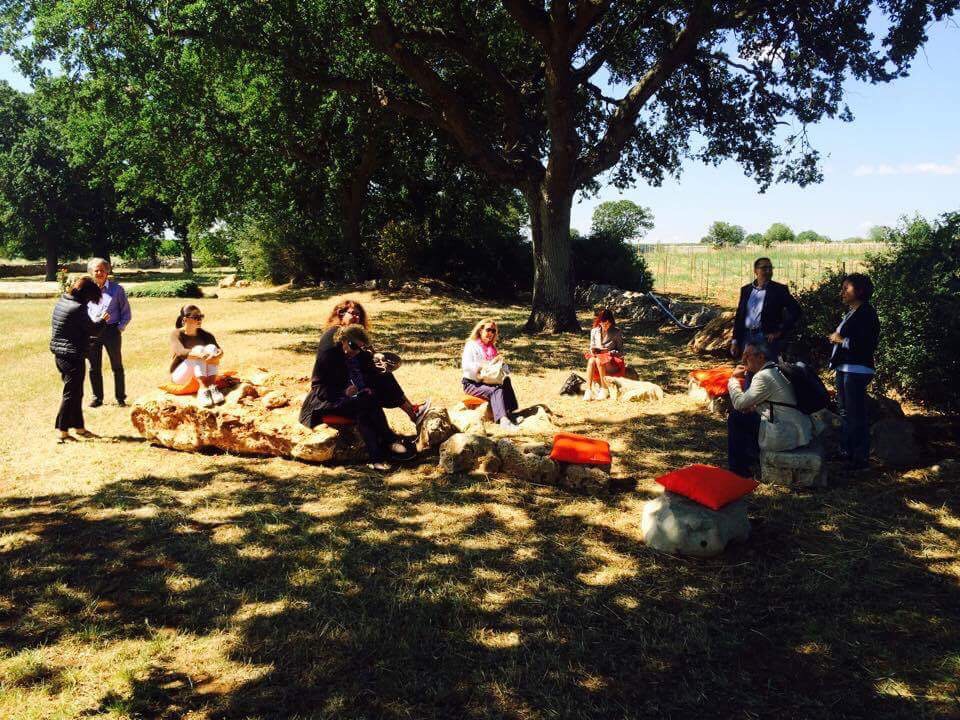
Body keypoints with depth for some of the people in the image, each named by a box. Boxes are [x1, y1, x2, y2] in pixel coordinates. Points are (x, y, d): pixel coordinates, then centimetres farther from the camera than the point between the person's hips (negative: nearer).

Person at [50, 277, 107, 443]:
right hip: (73, 356, -9)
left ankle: (78, 426, 26)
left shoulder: (61, 302, 8)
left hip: (60, 354, 9)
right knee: (71, 393, 0)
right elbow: (92, 330, -13)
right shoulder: (78, 308, -20)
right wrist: (102, 320, 5)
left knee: (75, 392, 18)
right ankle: (62, 431, 5)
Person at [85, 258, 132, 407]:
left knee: (117, 366, 6)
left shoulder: (116, 289, -1)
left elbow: (126, 312, 3)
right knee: (94, 367, 8)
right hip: (92, 332, 2)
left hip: (111, 331, -2)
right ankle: (97, 397, 19)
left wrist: (120, 328, -7)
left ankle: (120, 397, 16)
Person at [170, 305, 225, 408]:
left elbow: (219, 351, -13)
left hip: (202, 375, 4)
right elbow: (181, 352, -31)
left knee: (211, 348, -22)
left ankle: (212, 387, -34)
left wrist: (218, 355, -39)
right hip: (180, 375, -4)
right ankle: (203, 389, -44)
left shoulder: (205, 334, 0)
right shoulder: (176, 334, -11)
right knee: (199, 350, -28)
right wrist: (199, 355, -51)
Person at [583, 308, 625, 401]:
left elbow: (620, 352, -3)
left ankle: (604, 390, -28)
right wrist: (593, 351, -8)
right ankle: (588, 390, -38)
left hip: (612, 363, -3)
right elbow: (592, 348, 16)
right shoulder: (594, 331, 6)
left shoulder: (617, 332, -5)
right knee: (591, 360, -31)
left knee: (599, 360, -35)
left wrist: (608, 352, -19)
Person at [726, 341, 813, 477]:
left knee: (735, 419, -4)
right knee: (750, 415, 20)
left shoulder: (764, 376, -17)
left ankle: (737, 469, 6)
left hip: (787, 435, -10)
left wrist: (734, 378, -3)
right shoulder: (775, 370, 13)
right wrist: (752, 407, 4)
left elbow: (739, 403, -16)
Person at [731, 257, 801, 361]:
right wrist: (735, 341, 8)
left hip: (768, 338, -4)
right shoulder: (746, 290, 11)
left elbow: (795, 311, -3)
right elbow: (739, 316, 13)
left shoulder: (779, 290, 0)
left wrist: (780, 332, -7)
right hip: (747, 338, 4)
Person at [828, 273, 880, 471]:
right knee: (845, 411, 16)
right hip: (844, 368, 10)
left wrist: (840, 339, -12)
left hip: (857, 370, -10)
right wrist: (836, 338, 5)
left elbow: (863, 344, -22)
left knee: (856, 414, -7)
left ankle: (861, 457, -1)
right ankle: (846, 451, 27)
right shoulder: (852, 312, 17)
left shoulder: (866, 313, -13)